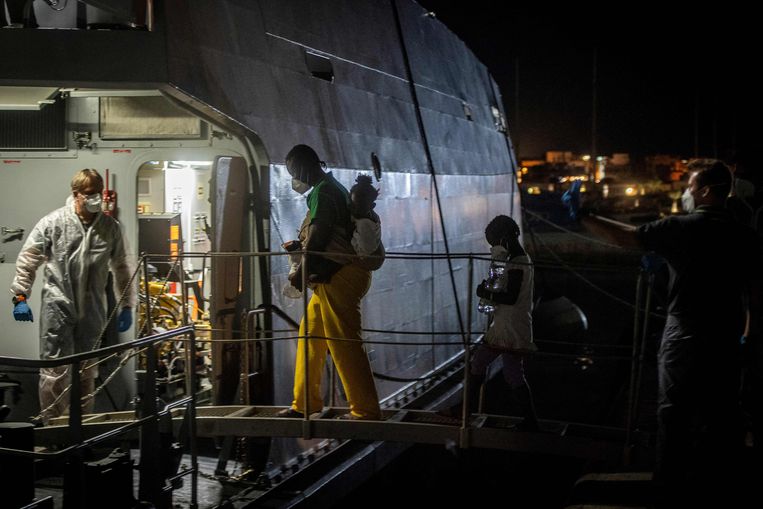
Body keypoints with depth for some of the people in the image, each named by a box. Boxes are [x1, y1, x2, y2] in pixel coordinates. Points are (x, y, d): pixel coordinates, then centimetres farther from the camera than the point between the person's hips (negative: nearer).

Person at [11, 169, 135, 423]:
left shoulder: (110, 227, 4)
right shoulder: (53, 222, -5)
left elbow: (121, 268, 13)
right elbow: (27, 259, -1)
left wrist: (127, 305, 12)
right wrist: (20, 297, -5)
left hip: (92, 310, 3)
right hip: (57, 306, -3)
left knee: (87, 372, 13)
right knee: (56, 370, -6)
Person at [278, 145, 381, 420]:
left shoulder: (323, 192, -12)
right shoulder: (334, 189, 20)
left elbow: (317, 239, -16)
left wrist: (301, 274, -9)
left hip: (339, 276, -11)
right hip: (334, 278, 11)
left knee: (344, 344, -8)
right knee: (310, 334, 15)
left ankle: (366, 410, -4)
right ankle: (305, 404, 21)